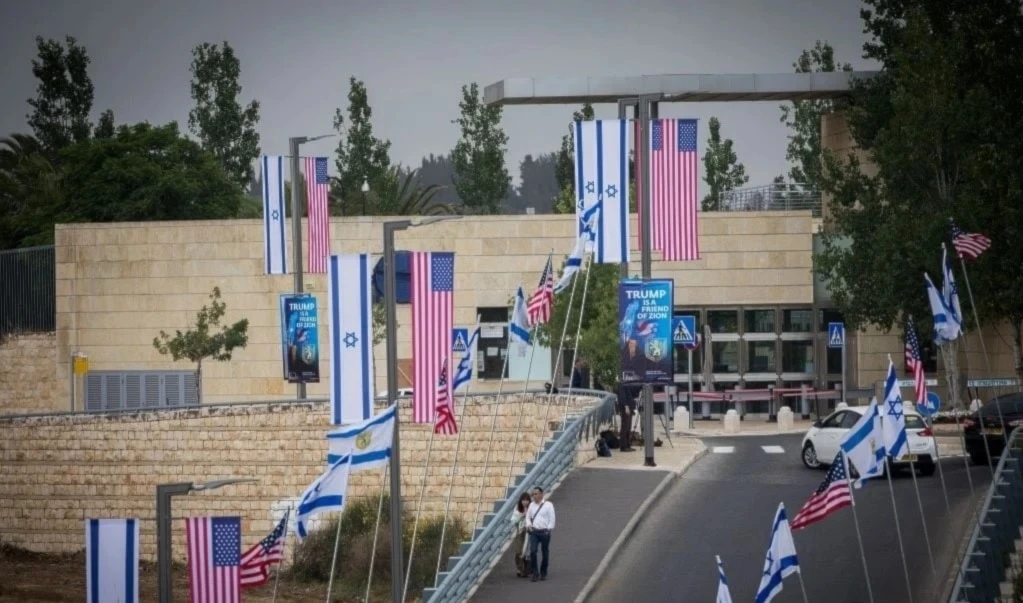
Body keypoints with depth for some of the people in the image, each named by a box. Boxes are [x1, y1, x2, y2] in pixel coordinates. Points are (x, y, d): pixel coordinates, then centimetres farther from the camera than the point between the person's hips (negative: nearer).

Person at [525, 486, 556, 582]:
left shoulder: (548, 505, -3)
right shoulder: (532, 505, 11)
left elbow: (552, 519, -2)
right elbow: (528, 516, 19)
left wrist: (549, 529, -9)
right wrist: (528, 525, 1)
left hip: (544, 532, -3)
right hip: (534, 532, 3)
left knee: (545, 553, 6)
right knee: (533, 551, -12)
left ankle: (543, 573, 19)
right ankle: (535, 573, -9)